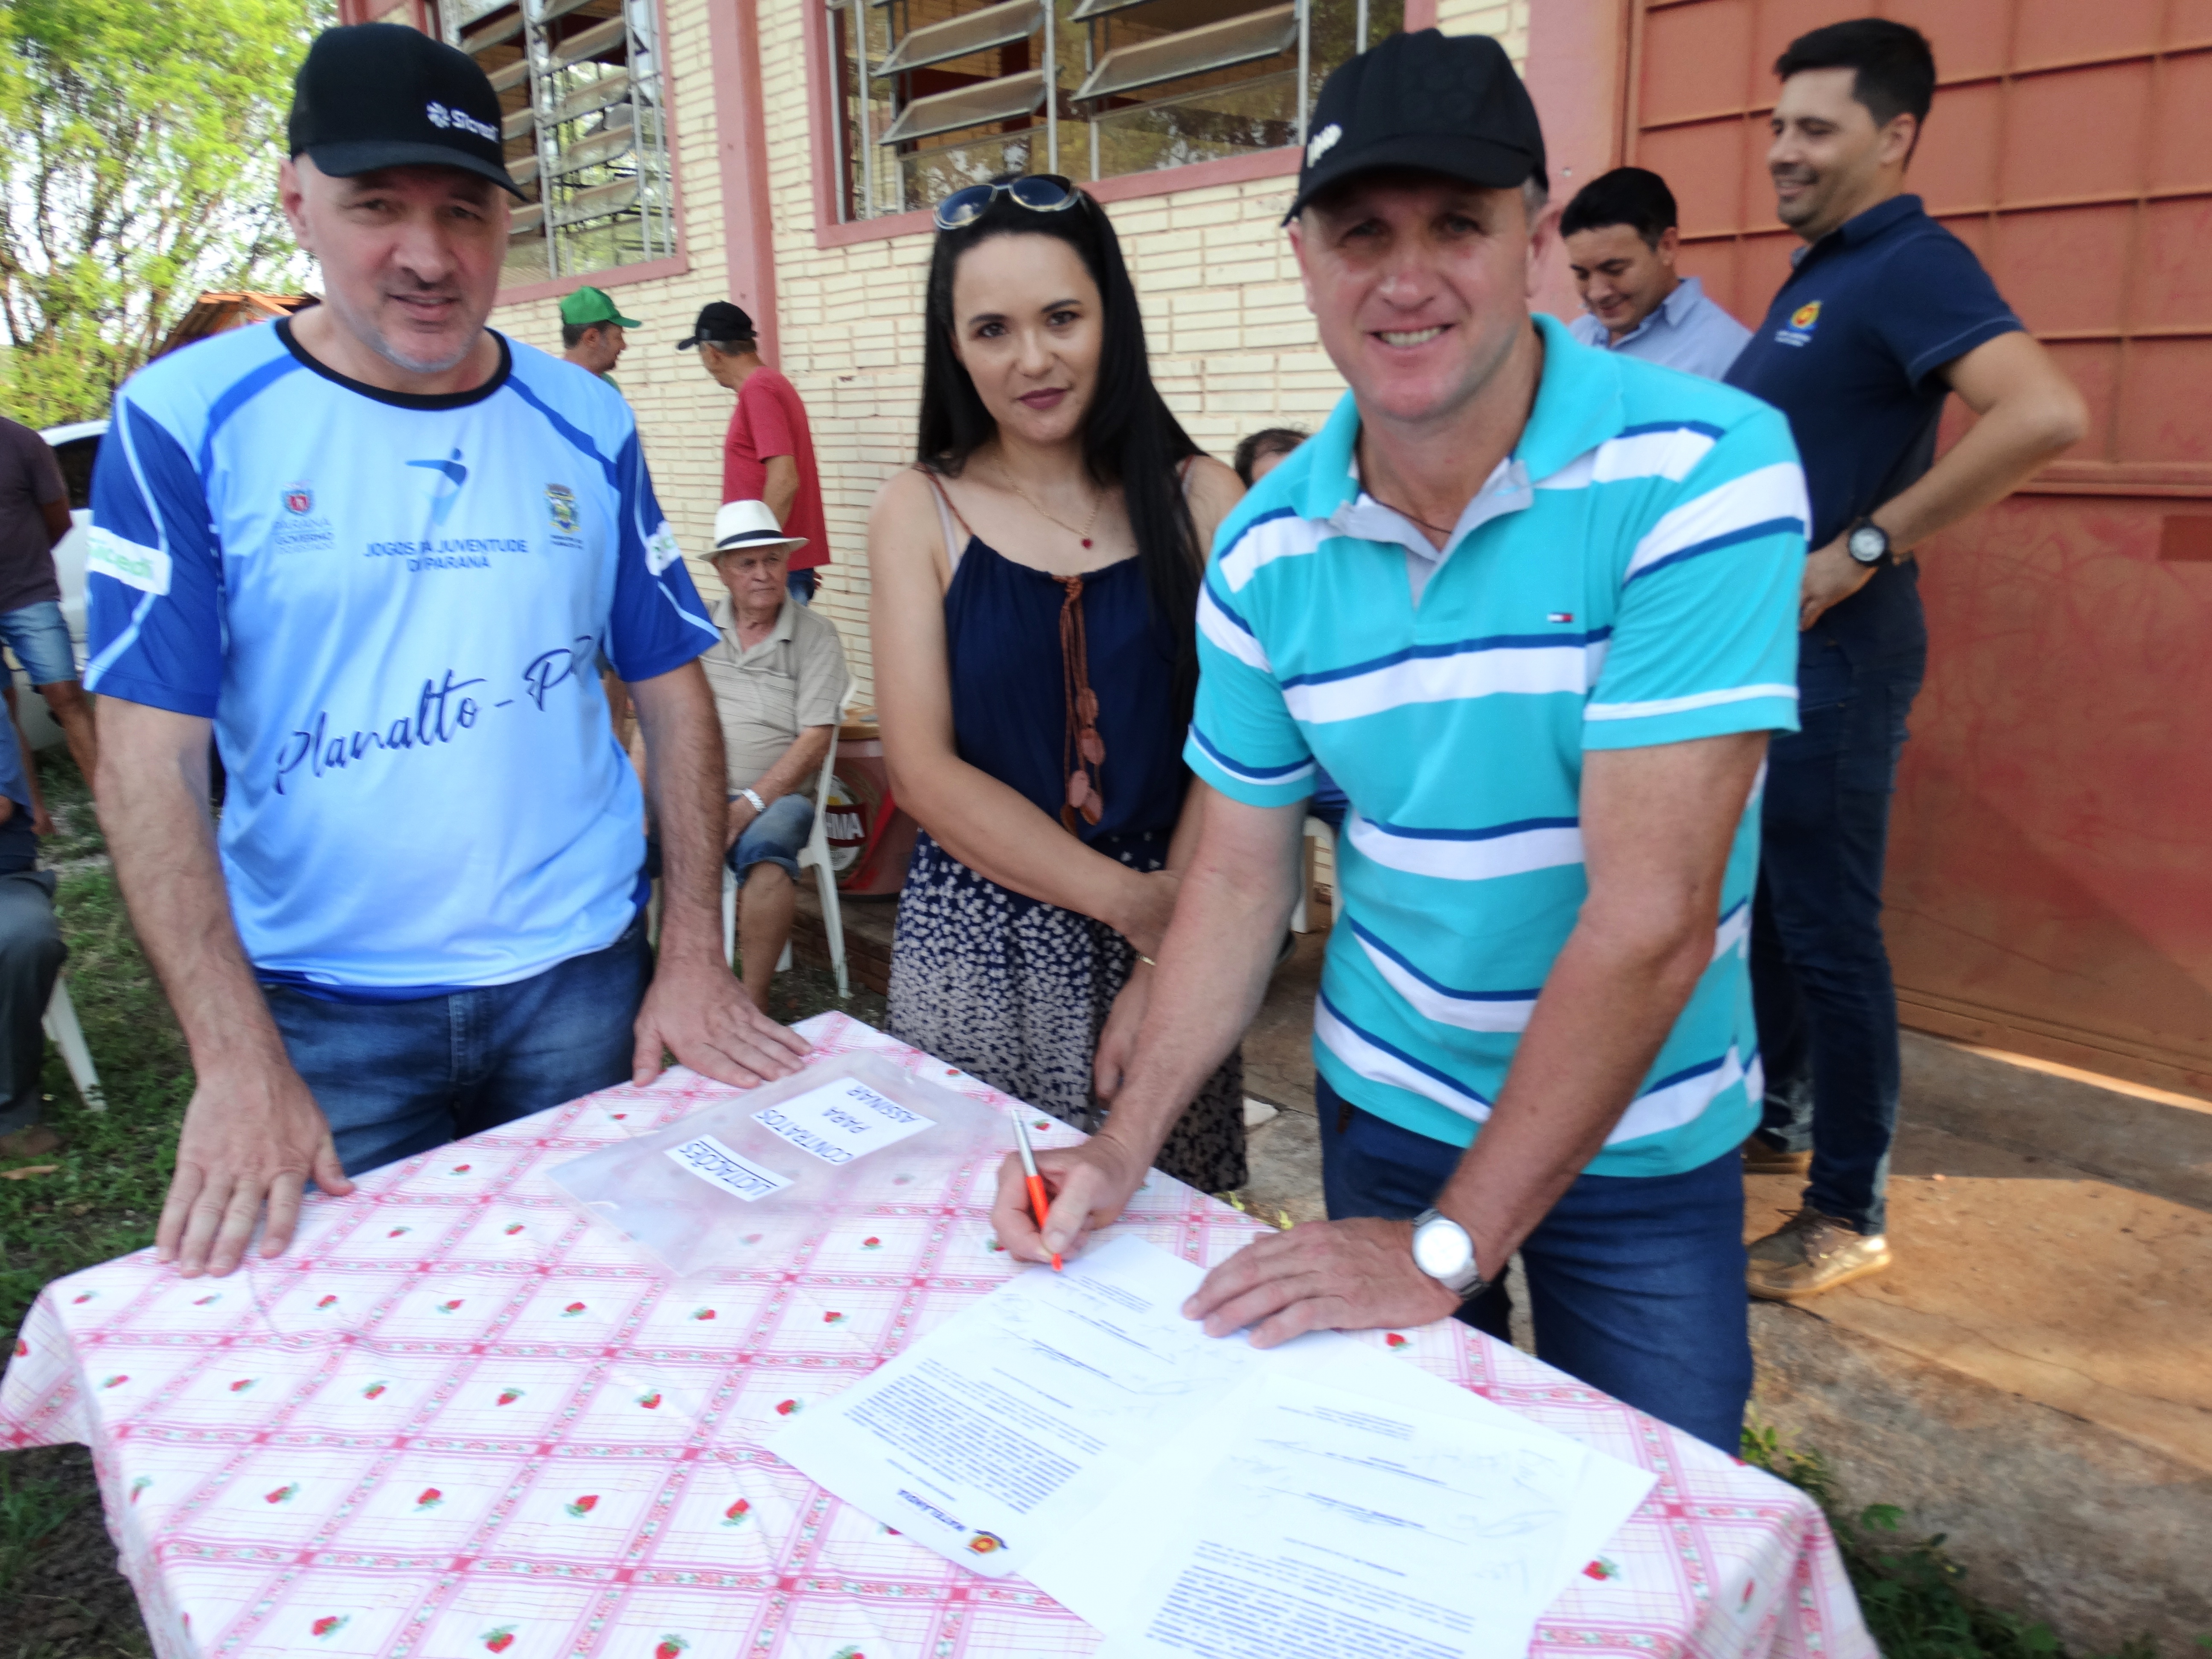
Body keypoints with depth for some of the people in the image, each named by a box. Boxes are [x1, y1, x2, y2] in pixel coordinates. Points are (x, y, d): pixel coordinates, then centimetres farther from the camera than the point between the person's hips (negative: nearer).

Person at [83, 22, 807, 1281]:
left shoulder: (587, 424, 1)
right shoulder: (187, 419, -6)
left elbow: (676, 695, 3)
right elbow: (153, 760, -9)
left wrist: (695, 956, -4)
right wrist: (238, 1062, -16)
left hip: (582, 976, 2)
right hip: (322, 1007, -1)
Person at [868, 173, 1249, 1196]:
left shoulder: (1198, 499, 0)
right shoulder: (919, 514, 0)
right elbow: (923, 772, -6)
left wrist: (1166, 965, -13)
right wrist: (1130, 900, -13)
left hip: (1165, 935, 0)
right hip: (977, 946, 0)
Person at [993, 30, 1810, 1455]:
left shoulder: (1701, 471, -23)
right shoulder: (1268, 548, -8)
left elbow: (1649, 919, -26)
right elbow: (1240, 876, -1)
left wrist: (1449, 1244, -22)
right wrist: (1126, 1148, -10)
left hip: (1646, 1132, -2)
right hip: (1385, 1105, 3)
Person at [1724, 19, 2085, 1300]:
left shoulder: (1912, 267, -13)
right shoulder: (1818, 273, 15)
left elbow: (2047, 415, -29)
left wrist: (1866, 551, -24)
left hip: (1833, 665, -9)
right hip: (1759, 653, 9)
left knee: (1829, 932, -2)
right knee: (1758, 905, 19)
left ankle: (1851, 1215, 12)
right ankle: (1777, 1118, 37)